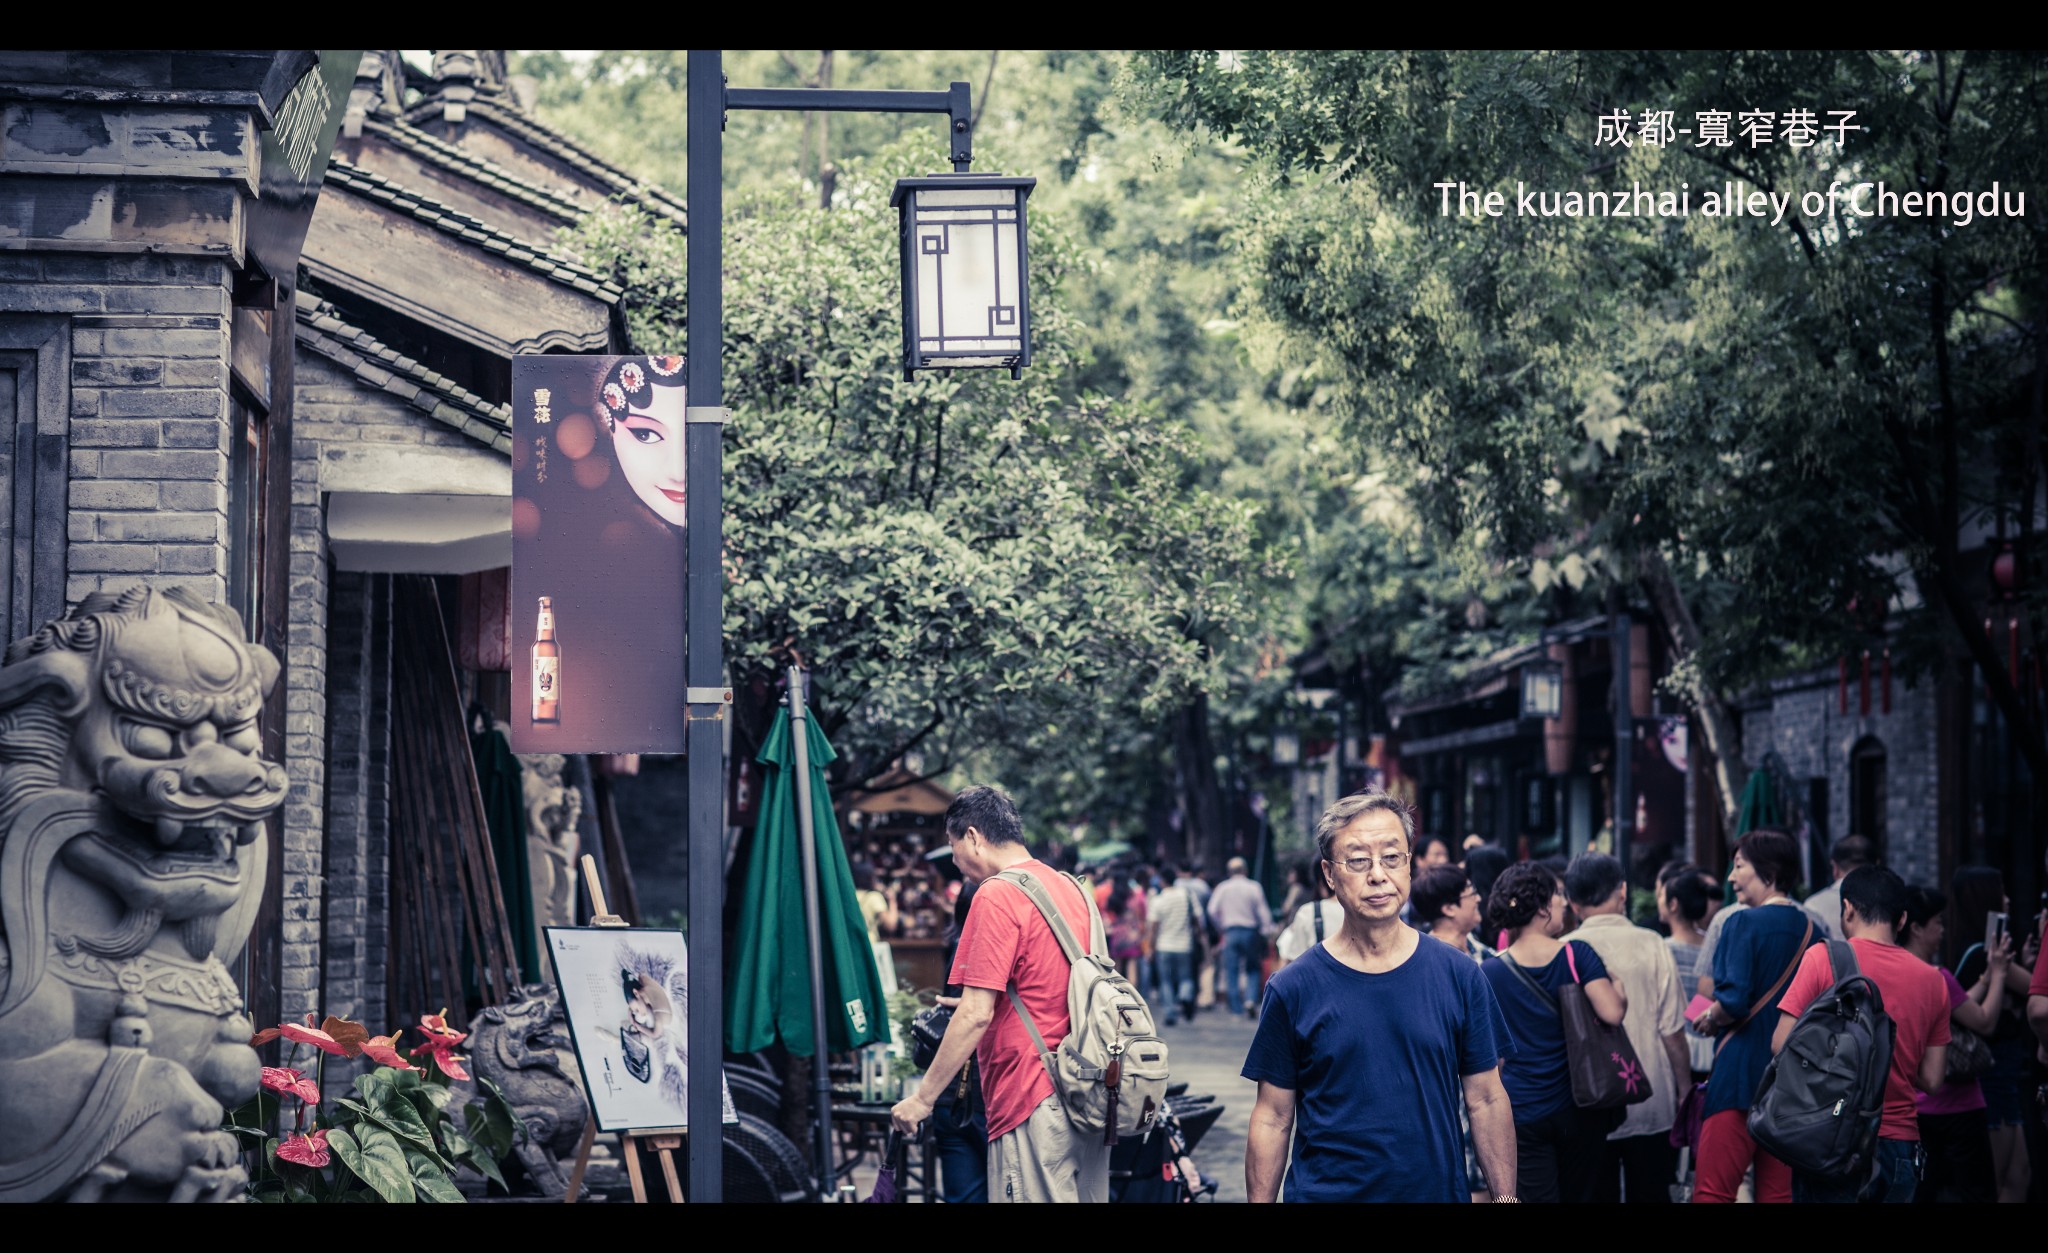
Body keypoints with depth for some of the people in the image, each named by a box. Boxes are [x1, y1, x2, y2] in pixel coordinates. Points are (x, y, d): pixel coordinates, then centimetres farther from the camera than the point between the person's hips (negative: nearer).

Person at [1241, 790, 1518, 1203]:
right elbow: (1273, 1118, -3)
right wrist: (1260, 1200, -8)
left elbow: (1486, 1101, 2)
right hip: (1326, 1191, -1)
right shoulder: (1293, 989, -5)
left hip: (1440, 1188, 2)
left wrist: (1505, 1196, -3)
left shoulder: (1458, 977, -2)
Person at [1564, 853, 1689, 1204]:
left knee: (1596, 1196, 7)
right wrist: (1684, 1091, 8)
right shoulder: (1650, 944, -6)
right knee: (1651, 1196, 10)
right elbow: (1672, 1031, -4)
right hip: (1652, 1107, 1)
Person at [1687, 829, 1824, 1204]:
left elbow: (1733, 1001, -19)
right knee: (1779, 1191, 8)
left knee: (1712, 1190, -7)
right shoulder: (1813, 930, 11)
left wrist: (1710, 1019, 2)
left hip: (1743, 1074, -7)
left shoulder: (1742, 922, -8)